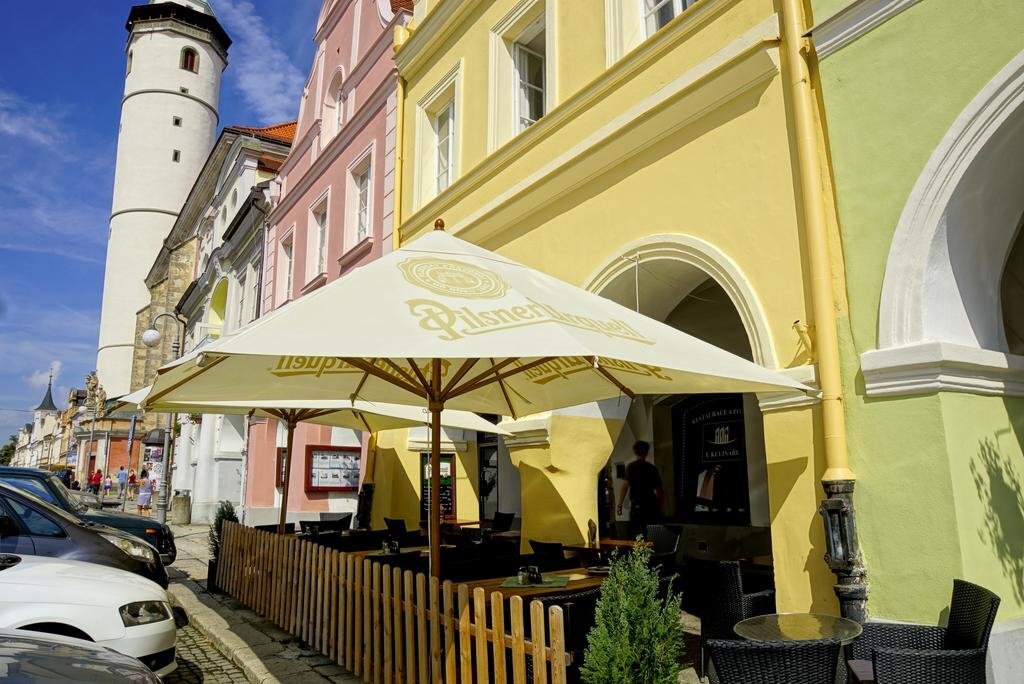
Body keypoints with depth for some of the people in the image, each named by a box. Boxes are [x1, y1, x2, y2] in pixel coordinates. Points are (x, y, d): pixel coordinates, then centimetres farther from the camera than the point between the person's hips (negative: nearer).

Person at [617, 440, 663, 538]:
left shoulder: (631, 467, -3)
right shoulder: (652, 468, 9)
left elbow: (625, 486, -11)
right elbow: (659, 489, 10)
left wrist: (620, 504, -9)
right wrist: (659, 507, 19)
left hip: (637, 505, -4)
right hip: (651, 505, 4)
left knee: (636, 534, -2)